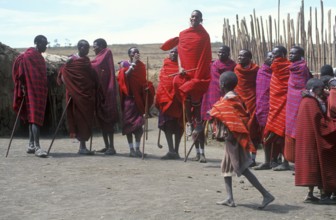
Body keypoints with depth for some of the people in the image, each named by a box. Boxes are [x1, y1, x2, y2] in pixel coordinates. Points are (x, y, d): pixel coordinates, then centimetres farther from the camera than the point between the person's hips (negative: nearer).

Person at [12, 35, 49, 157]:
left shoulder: (39, 57, 17)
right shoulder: (28, 56, -11)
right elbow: (22, 74, -14)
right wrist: (23, 87, -16)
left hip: (40, 91, 10)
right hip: (32, 91, -10)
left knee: (33, 117, 11)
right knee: (35, 116, -14)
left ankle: (31, 145, 16)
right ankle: (37, 147, -19)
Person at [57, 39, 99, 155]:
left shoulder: (86, 60, 15)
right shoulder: (72, 60, -7)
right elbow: (63, 73, -10)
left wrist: (97, 92, 15)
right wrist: (70, 89, -16)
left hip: (88, 93, 7)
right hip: (78, 93, -7)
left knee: (87, 119, 8)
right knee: (81, 118, -6)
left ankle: (82, 146, 14)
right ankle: (82, 146, -2)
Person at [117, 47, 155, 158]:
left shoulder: (141, 65, 11)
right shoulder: (124, 64, 5)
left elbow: (143, 81, 14)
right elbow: (124, 76, -11)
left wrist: (147, 87, -6)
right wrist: (133, 63, -13)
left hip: (139, 96, 2)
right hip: (128, 96, -2)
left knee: (139, 123, -4)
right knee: (129, 122, -2)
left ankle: (137, 148, 3)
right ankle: (131, 148, 3)